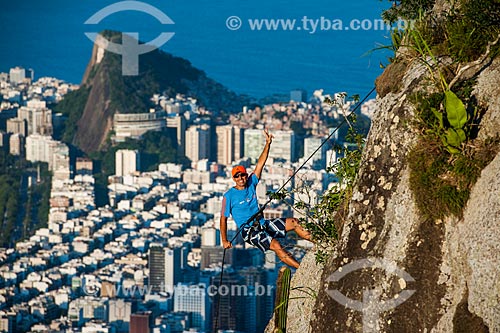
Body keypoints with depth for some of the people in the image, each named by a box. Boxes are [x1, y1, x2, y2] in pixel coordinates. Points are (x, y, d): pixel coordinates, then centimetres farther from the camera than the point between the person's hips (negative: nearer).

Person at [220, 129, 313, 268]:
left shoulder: (251, 184, 10)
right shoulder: (229, 196, -5)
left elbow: (260, 164, 7)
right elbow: (223, 218, -2)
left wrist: (268, 144, 0)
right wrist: (224, 240, -6)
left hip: (263, 225, 7)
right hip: (248, 231, -7)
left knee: (293, 222, -3)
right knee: (276, 246, -27)